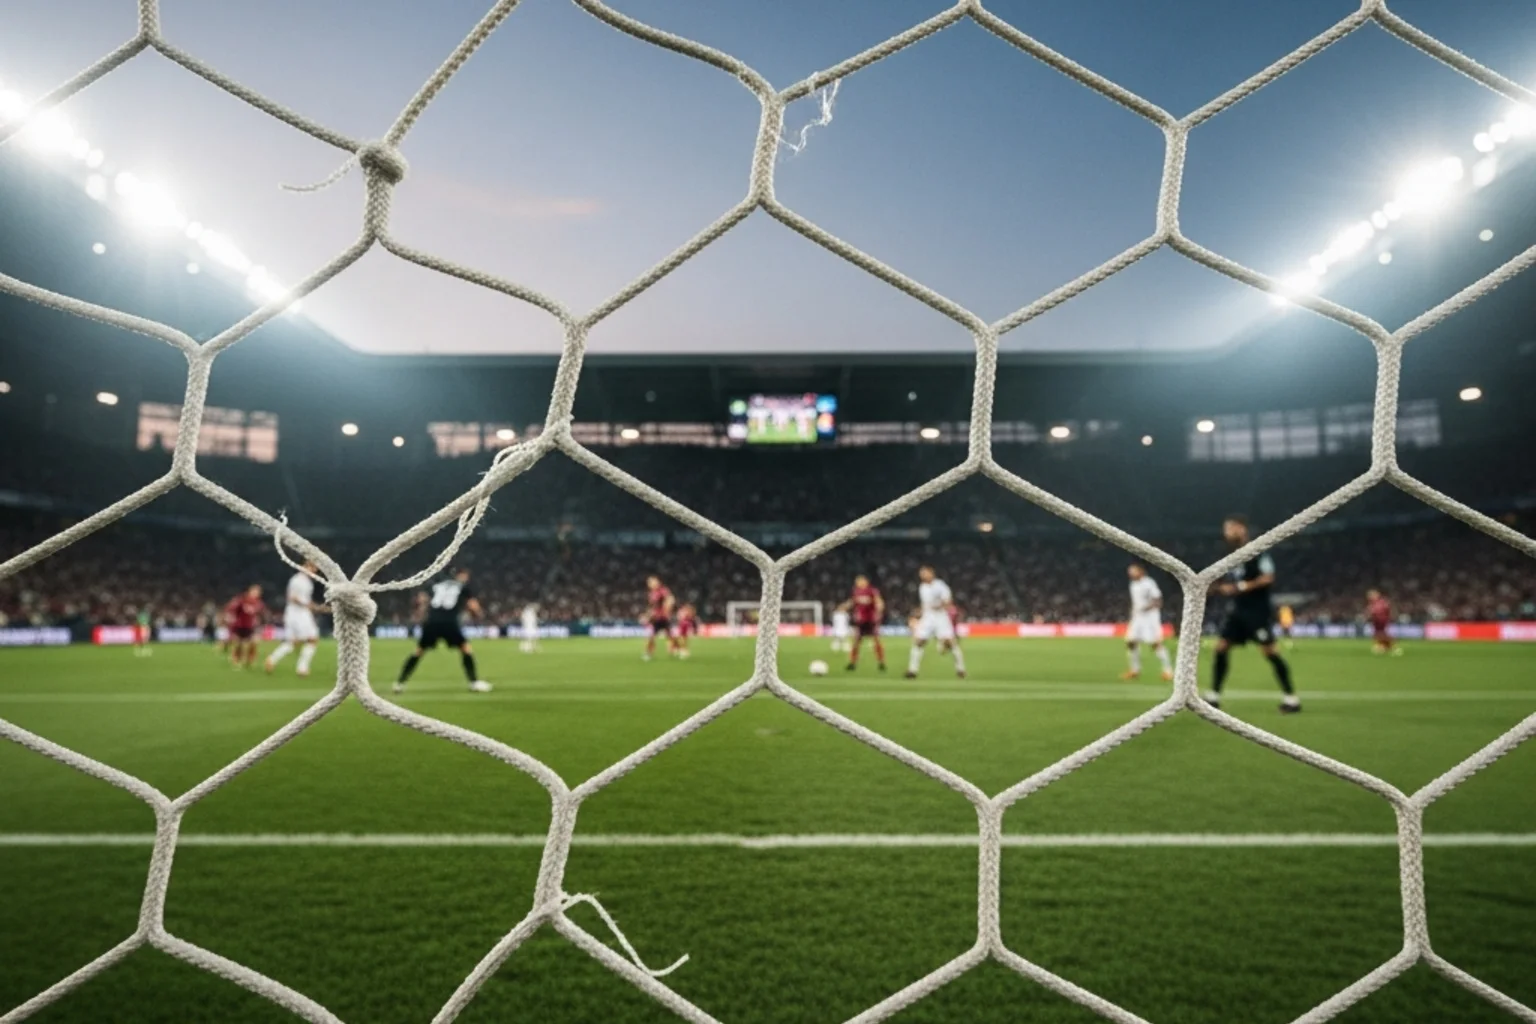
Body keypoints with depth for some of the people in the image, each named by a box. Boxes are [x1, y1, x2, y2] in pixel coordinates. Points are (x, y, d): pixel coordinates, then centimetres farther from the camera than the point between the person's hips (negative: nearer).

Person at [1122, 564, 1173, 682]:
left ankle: (1168, 670, -4)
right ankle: (1135, 669, 17)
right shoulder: (1133, 585, 12)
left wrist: (1148, 607, -28)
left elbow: (1158, 601, -13)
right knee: (1130, 642, 3)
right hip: (1137, 617, 8)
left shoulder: (1149, 583, -12)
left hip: (1150, 616, -8)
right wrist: (1132, 617, 16)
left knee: (1155, 643, -12)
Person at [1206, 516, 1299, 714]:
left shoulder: (1256, 551, -11)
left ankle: (1291, 698, 5)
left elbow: (1268, 578, -20)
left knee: (1268, 650, -6)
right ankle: (1214, 696, 8)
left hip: (1258, 610, -8)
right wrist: (1219, 588, 2)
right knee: (1221, 647, 2)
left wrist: (1241, 587, -20)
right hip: (1238, 610, 8)